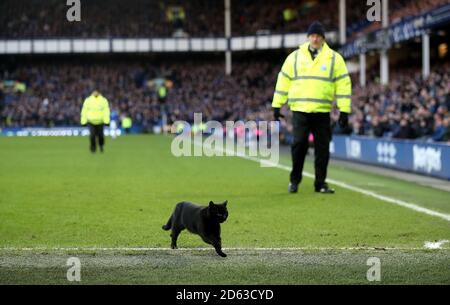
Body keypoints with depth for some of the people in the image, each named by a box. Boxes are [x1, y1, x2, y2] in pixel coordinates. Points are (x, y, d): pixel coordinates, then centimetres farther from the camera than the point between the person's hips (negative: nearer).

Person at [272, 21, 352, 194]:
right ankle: (295, 180, 7)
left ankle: (320, 183, 13)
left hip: (322, 112, 0)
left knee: (322, 148, 2)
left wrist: (344, 111, -3)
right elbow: (283, 81, 11)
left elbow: (343, 84, 3)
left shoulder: (334, 58, 5)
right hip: (299, 110, 0)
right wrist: (277, 105, 7)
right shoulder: (295, 57, 8)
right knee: (299, 144, -9)